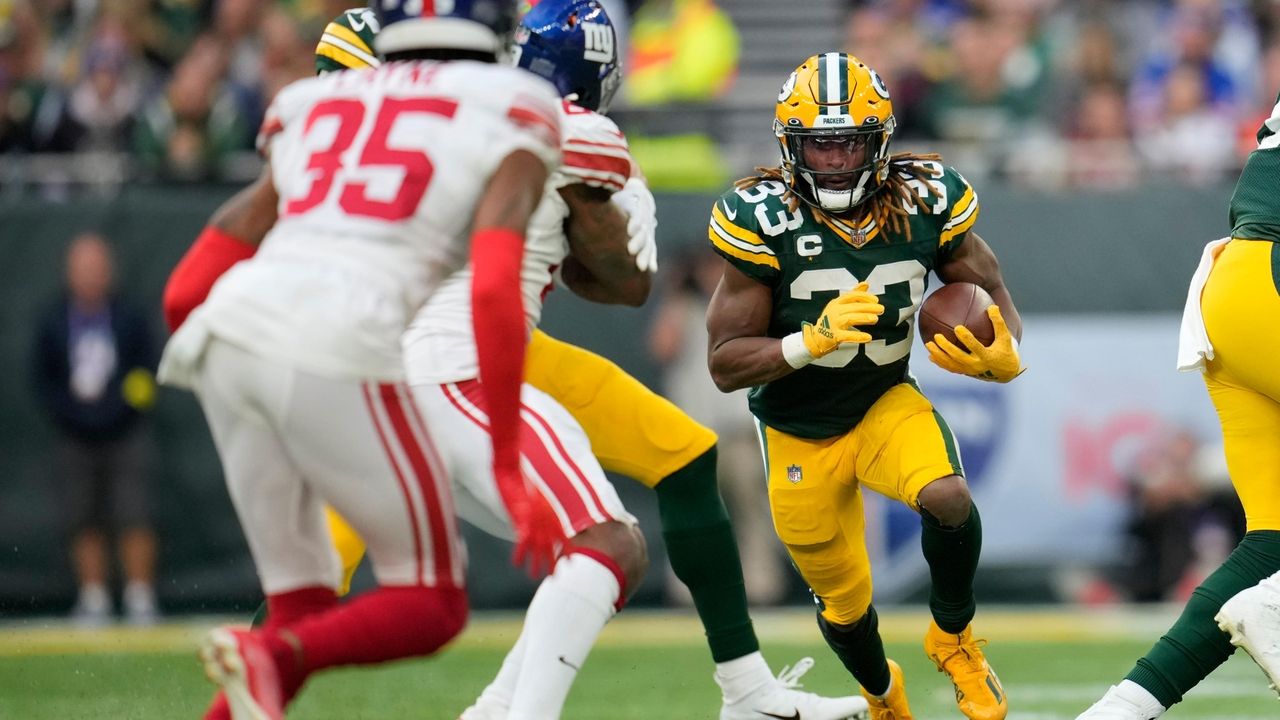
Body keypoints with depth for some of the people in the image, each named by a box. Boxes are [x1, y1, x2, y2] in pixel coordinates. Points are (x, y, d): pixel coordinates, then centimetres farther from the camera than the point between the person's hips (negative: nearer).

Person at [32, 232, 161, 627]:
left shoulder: (129, 319, 4)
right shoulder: (53, 324, 7)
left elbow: (148, 372, 5)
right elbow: (43, 382, 9)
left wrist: (118, 411, -10)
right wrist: (72, 416, -5)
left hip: (126, 435, -2)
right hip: (77, 439, 2)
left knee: (135, 520, -9)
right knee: (87, 524, 2)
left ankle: (140, 597, -5)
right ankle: (93, 600, 7)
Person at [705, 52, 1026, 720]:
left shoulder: (926, 201, -16)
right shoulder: (763, 219, -23)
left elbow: (993, 298, -3)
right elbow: (725, 365, -20)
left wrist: (1001, 357, -27)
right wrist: (812, 341, -38)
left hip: (887, 402, 1)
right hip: (799, 433, -1)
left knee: (946, 496, -31)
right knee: (845, 601, 13)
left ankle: (953, 638, -2)